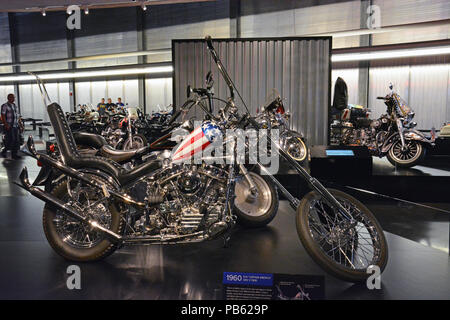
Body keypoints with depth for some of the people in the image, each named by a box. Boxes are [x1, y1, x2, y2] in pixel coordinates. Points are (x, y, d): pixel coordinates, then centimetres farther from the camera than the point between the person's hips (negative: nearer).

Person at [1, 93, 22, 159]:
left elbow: (18, 116, 19)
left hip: (15, 126, 7)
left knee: (16, 141, 3)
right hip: (9, 126, -7)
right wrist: (6, 124, -20)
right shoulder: (5, 106, -4)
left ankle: (14, 154, 7)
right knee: (10, 140, -11)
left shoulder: (15, 106, 17)